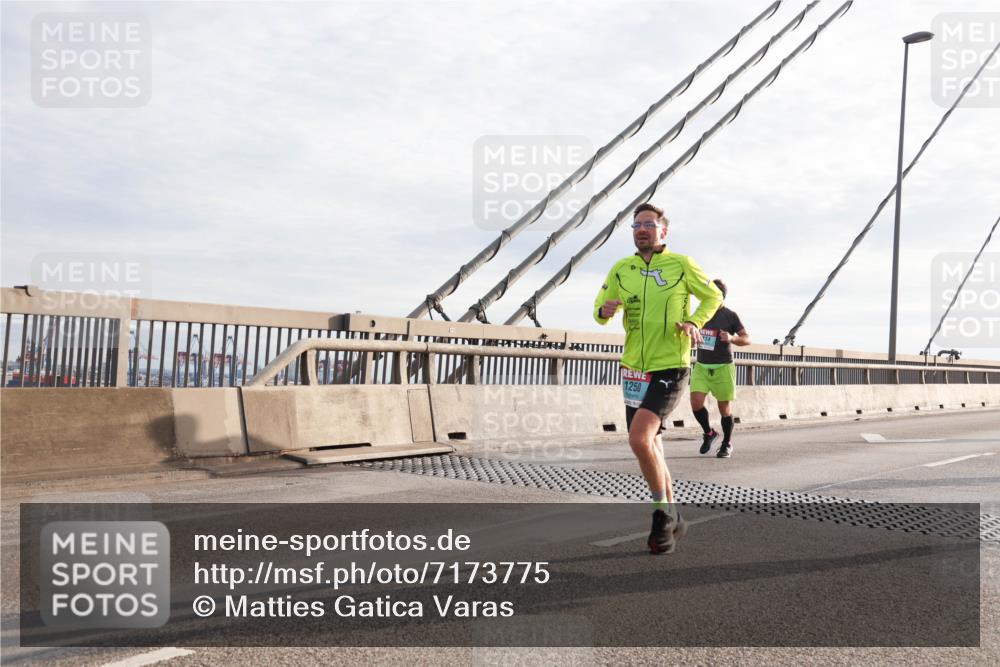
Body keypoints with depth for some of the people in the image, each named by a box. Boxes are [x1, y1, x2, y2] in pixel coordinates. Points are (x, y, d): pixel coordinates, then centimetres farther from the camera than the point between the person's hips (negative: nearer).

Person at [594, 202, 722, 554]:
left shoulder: (682, 265, -2)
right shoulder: (621, 269, 7)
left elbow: (713, 296, 11)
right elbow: (601, 309, 15)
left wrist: (694, 321, -7)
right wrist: (604, 311, -10)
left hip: (670, 368, -5)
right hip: (633, 369, 5)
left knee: (639, 439, -22)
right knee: (650, 447, 11)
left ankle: (664, 512, 0)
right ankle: (672, 521, 29)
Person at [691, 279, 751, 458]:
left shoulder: (730, 316, -2)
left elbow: (747, 339, -3)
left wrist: (732, 338, -22)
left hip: (723, 367, -3)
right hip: (701, 366, 3)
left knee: (725, 407, 2)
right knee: (696, 401, -11)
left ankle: (727, 444, 21)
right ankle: (709, 433, 15)